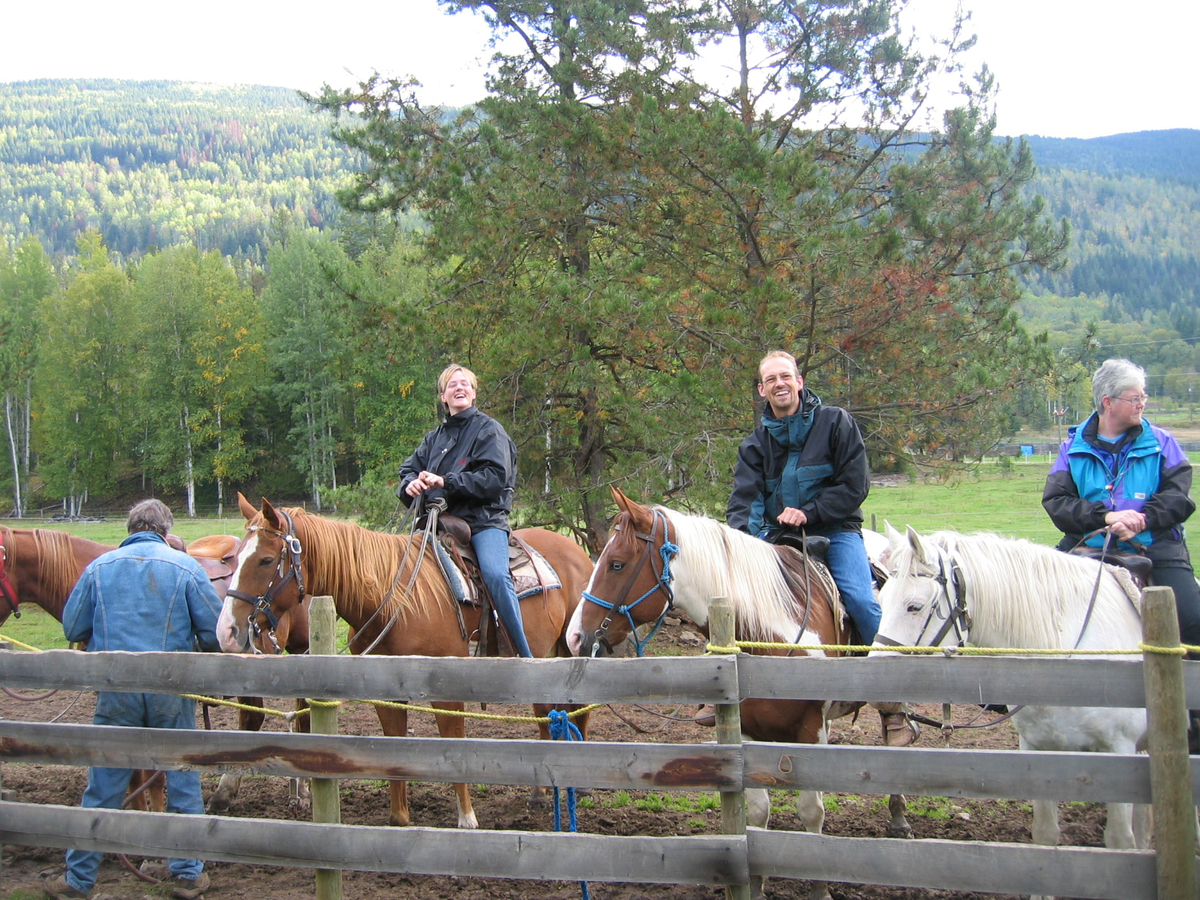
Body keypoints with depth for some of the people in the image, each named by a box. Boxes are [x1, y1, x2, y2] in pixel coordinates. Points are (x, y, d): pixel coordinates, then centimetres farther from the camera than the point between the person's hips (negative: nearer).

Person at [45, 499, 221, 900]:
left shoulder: (99, 567, 3)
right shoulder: (185, 566, -2)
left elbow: (72, 629, 9)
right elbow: (217, 633, -4)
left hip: (116, 691, 1)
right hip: (172, 690, -1)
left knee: (103, 789, 10)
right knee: (182, 783, 11)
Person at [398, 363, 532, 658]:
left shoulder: (488, 429, 3)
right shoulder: (434, 438, 22)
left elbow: (496, 478, -10)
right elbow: (409, 470, 18)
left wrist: (445, 482, -17)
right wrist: (411, 484, -8)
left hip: (483, 520, -6)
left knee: (496, 575, -30)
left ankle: (527, 657, -26)